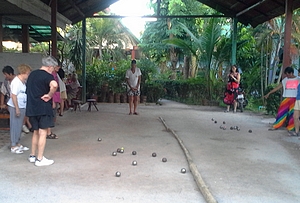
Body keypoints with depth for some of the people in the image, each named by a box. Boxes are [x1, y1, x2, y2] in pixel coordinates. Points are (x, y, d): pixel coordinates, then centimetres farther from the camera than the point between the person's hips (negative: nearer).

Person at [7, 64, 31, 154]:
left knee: (19, 126, 16)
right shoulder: (16, 82, -18)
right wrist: (17, 109, -20)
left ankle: (17, 144, 28)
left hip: (22, 107, 9)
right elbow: (13, 96, -20)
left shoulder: (23, 81, 10)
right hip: (15, 107, -9)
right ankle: (13, 146, 9)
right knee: (15, 126, 0)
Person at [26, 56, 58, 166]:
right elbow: (54, 85, -36)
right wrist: (49, 95, -21)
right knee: (43, 133, 0)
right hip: (43, 108, -8)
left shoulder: (32, 74, 13)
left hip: (31, 108, 8)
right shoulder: (47, 75, -13)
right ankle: (40, 159, 5)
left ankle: (32, 156, 27)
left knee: (36, 132, 19)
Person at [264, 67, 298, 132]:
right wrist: (268, 93, 7)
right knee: (281, 112, 1)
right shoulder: (285, 80, 6)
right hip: (286, 98, 2)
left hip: (294, 99, -2)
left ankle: (290, 128, 10)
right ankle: (275, 126, 6)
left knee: (292, 114, 2)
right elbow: (277, 87, 9)